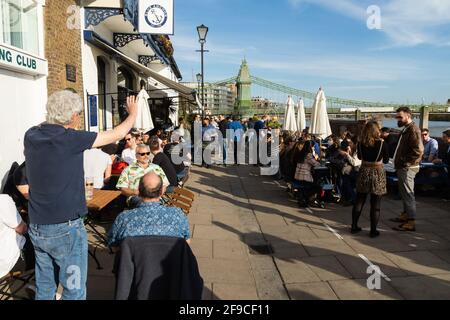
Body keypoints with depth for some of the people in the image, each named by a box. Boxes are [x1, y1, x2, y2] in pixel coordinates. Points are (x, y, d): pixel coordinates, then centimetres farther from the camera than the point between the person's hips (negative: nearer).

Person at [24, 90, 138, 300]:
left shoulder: (31, 136, -2)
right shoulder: (71, 139, -18)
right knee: (74, 291, 9)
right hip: (66, 229, -7)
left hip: (36, 228, 7)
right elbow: (117, 134, -8)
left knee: (44, 288, 20)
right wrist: (133, 113, 8)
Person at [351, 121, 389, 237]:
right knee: (375, 204, 5)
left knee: (359, 201, 12)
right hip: (378, 173, -3)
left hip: (364, 172, 3)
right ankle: (373, 231, 10)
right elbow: (386, 160, 1)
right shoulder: (382, 143, -10)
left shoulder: (360, 143, -3)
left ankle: (354, 226, 20)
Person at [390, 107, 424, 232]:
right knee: (404, 193, 19)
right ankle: (405, 215, 31)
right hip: (403, 167, 10)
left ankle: (411, 222, 0)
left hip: (407, 168, -10)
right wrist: (399, 161, 12)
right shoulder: (406, 129, 16)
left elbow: (418, 151, -24)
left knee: (408, 193, -6)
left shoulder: (413, 129, -15)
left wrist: (404, 161, -18)